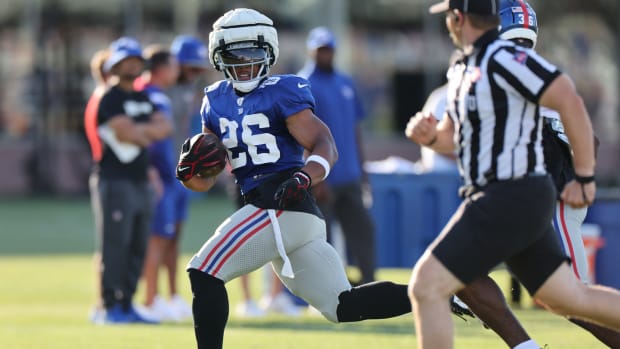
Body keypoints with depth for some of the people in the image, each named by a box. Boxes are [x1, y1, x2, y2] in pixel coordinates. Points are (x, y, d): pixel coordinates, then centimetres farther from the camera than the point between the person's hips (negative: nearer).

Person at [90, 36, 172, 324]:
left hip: (140, 181, 9)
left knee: (138, 247, 8)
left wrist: (138, 130, -11)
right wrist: (150, 133, 0)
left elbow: (163, 128, 6)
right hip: (116, 180, -9)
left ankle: (127, 305, 14)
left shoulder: (142, 99, 19)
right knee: (115, 245, -9)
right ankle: (110, 308, -7)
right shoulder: (110, 99, -8)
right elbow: (127, 133, -18)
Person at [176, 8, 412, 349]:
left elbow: (326, 147, -13)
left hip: (282, 206, -8)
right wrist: (189, 169, -4)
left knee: (203, 273, -9)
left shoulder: (282, 92, -4)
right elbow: (205, 181, 19)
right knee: (344, 306, 6)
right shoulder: (216, 102, 17)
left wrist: (303, 179, -32)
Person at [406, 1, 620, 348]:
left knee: (426, 286, -11)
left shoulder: (503, 58, -15)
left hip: (510, 199, -10)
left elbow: (570, 102, -20)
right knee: (570, 299, 13)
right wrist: (430, 135, 1)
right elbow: (455, 136, 25)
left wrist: (585, 178, -16)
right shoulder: (466, 68, 14)